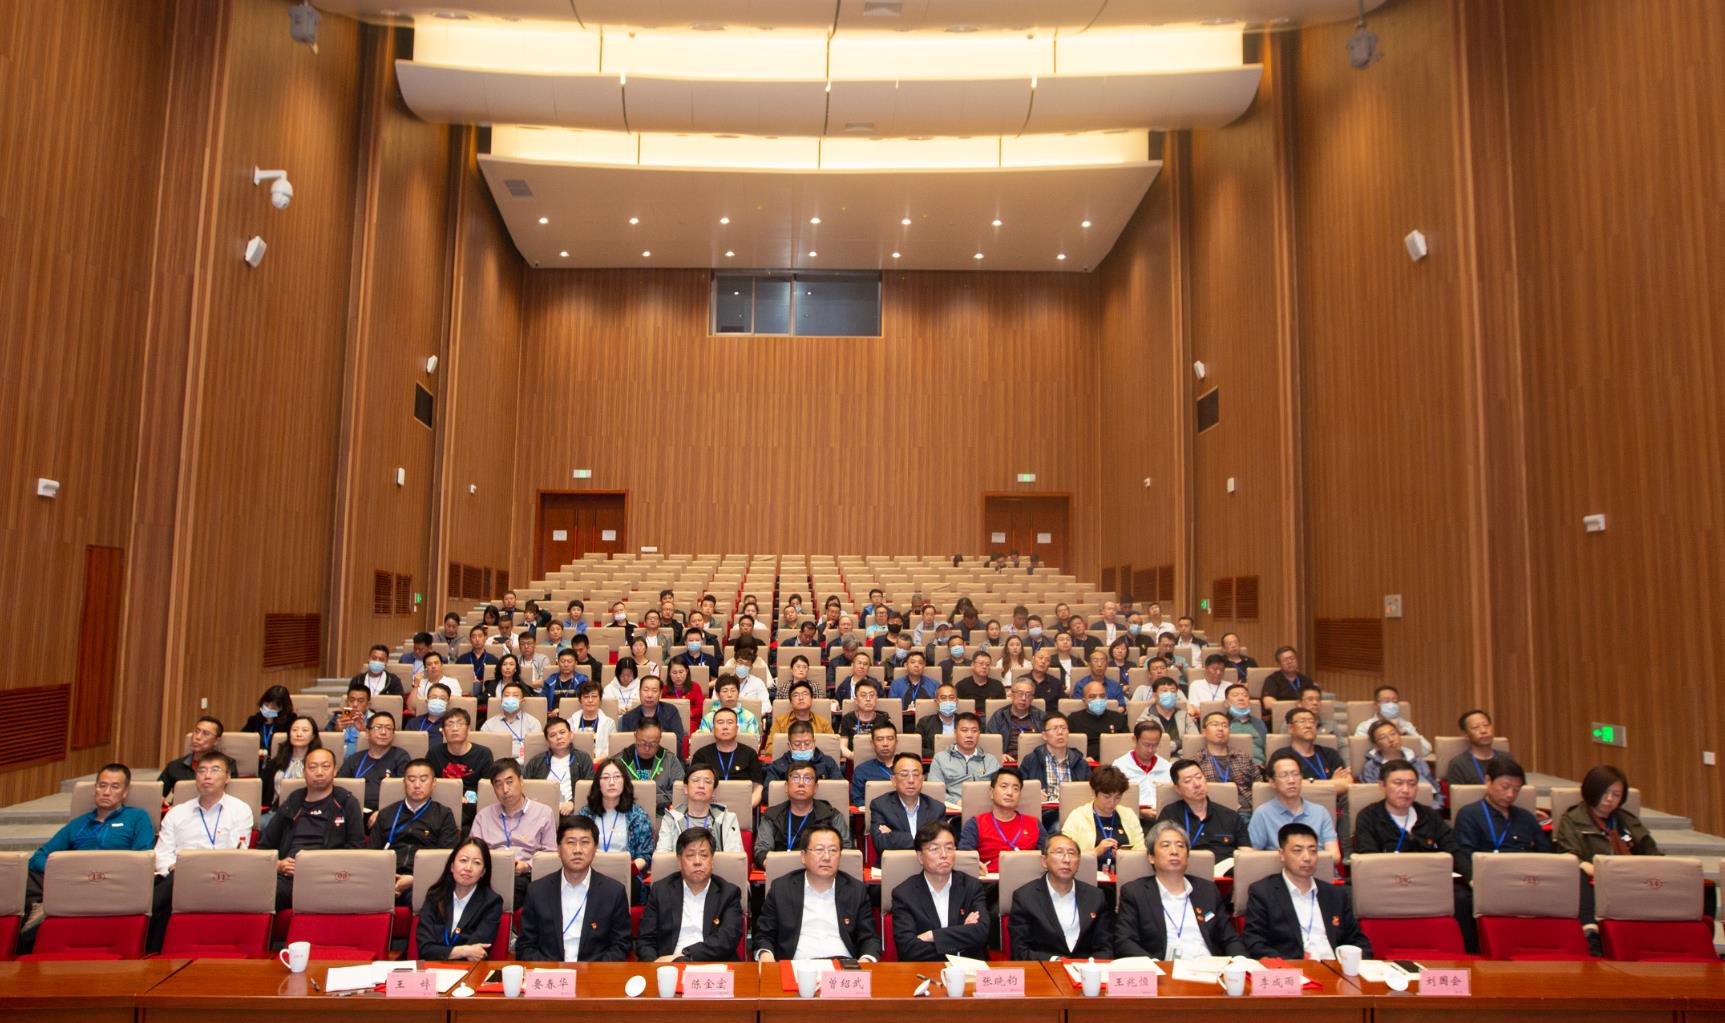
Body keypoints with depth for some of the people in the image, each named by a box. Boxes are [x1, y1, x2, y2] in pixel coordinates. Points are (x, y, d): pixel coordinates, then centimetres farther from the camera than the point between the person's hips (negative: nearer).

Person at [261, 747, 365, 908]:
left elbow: (356, 847, 8)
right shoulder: (291, 805, 25)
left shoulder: (347, 803, 16)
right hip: (287, 876, 3)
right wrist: (277, 864, 4)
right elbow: (265, 846, 26)